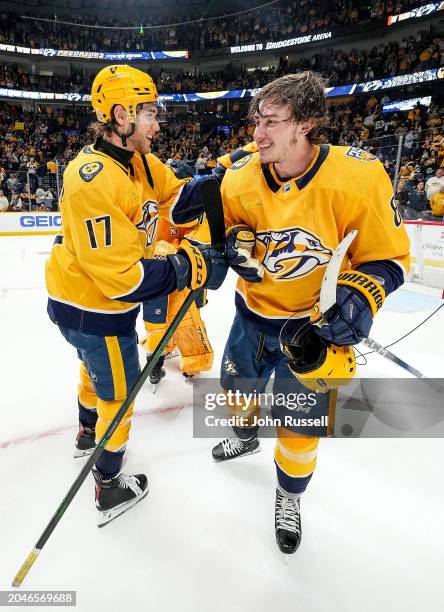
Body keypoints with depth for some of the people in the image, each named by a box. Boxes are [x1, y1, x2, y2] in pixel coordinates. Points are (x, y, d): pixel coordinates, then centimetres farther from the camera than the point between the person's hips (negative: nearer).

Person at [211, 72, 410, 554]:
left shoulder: (358, 178, -24)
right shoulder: (241, 177, -13)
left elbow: (389, 257, -14)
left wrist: (359, 297, -31)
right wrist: (237, 241, -16)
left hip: (315, 321, -3)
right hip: (254, 310, 4)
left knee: (300, 420, 8)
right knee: (238, 384, 23)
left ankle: (289, 493, 40)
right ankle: (246, 434, 60)